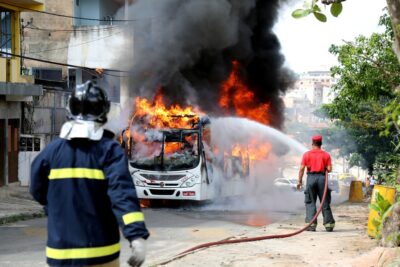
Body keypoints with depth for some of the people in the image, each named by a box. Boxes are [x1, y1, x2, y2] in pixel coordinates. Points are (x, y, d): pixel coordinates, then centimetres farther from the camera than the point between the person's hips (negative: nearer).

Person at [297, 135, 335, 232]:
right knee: (325, 202, 7)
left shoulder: (307, 154, 2)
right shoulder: (326, 155, 3)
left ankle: (311, 224, -3)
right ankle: (328, 224, 8)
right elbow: (329, 169, -3)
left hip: (311, 177, -1)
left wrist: (299, 181, 3)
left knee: (310, 202, 5)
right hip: (322, 177, 1)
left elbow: (302, 168, -2)